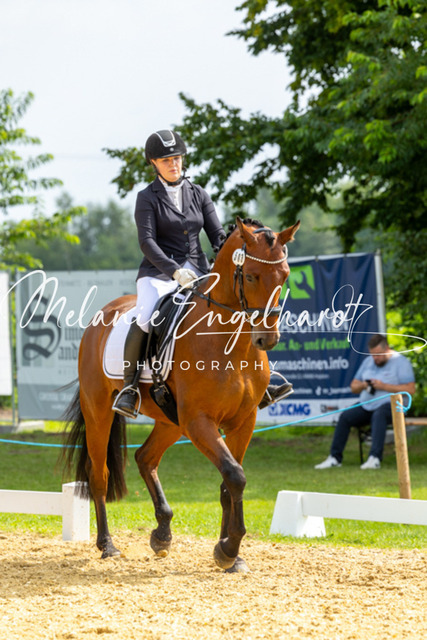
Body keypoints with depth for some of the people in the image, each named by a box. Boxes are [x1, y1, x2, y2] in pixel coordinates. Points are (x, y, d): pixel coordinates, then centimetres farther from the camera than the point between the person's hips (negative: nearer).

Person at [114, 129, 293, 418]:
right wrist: (175, 271, -25)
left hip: (196, 272, 4)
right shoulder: (148, 198, 0)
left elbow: (217, 235, 9)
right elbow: (147, 242, -11)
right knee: (144, 320, -31)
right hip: (159, 272, -4)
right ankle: (129, 387, -16)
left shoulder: (198, 194, 12)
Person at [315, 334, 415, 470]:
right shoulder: (368, 362, 18)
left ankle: (375, 458, -48)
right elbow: (353, 387, 20)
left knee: (378, 415, -39)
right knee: (345, 416, -19)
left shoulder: (400, 362, -2)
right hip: (366, 405, 6)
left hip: (391, 404, -6)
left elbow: (410, 390, -12)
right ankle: (335, 458, -17)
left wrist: (384, 386, -17)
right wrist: (362, 386, -5)